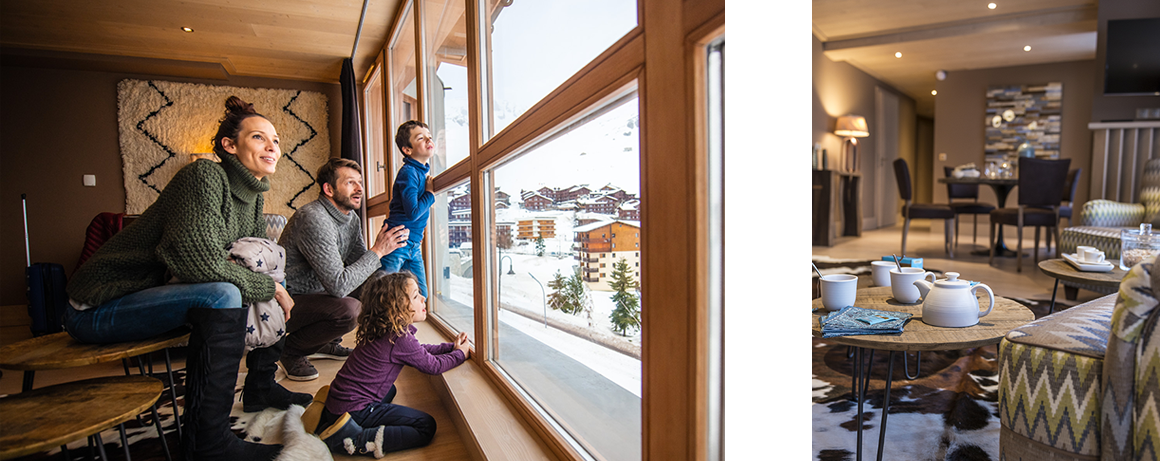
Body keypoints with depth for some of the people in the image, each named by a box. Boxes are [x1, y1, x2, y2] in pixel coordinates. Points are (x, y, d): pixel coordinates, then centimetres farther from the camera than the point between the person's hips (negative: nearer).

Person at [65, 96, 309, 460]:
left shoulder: (253, 196, 5)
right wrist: (267, 287, -21)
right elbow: (200, 261, -32)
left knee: (276, 279, 9)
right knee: (222, 294, -34)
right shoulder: (205, 175, -21)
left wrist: (272, 284, -10)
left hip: (163, 293, 9)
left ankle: (261, 386, 19)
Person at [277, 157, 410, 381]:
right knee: (347, 310, -32)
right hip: (289, 301, -9)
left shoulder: (352, 219, 4)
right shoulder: (314, 219, -26)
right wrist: (378, 251, -26)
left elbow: (362, 264, 6)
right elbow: (337, 285, -32)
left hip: (317, 293, 9)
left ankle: (324, 344, 15)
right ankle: (292, 350, -2)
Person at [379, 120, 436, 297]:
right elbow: (413, 212, -23)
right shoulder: (408, 172, -15)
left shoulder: (422, 171, 13)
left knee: (420, 296, 9)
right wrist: (430, 193, -11)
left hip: (413, 245, 9)